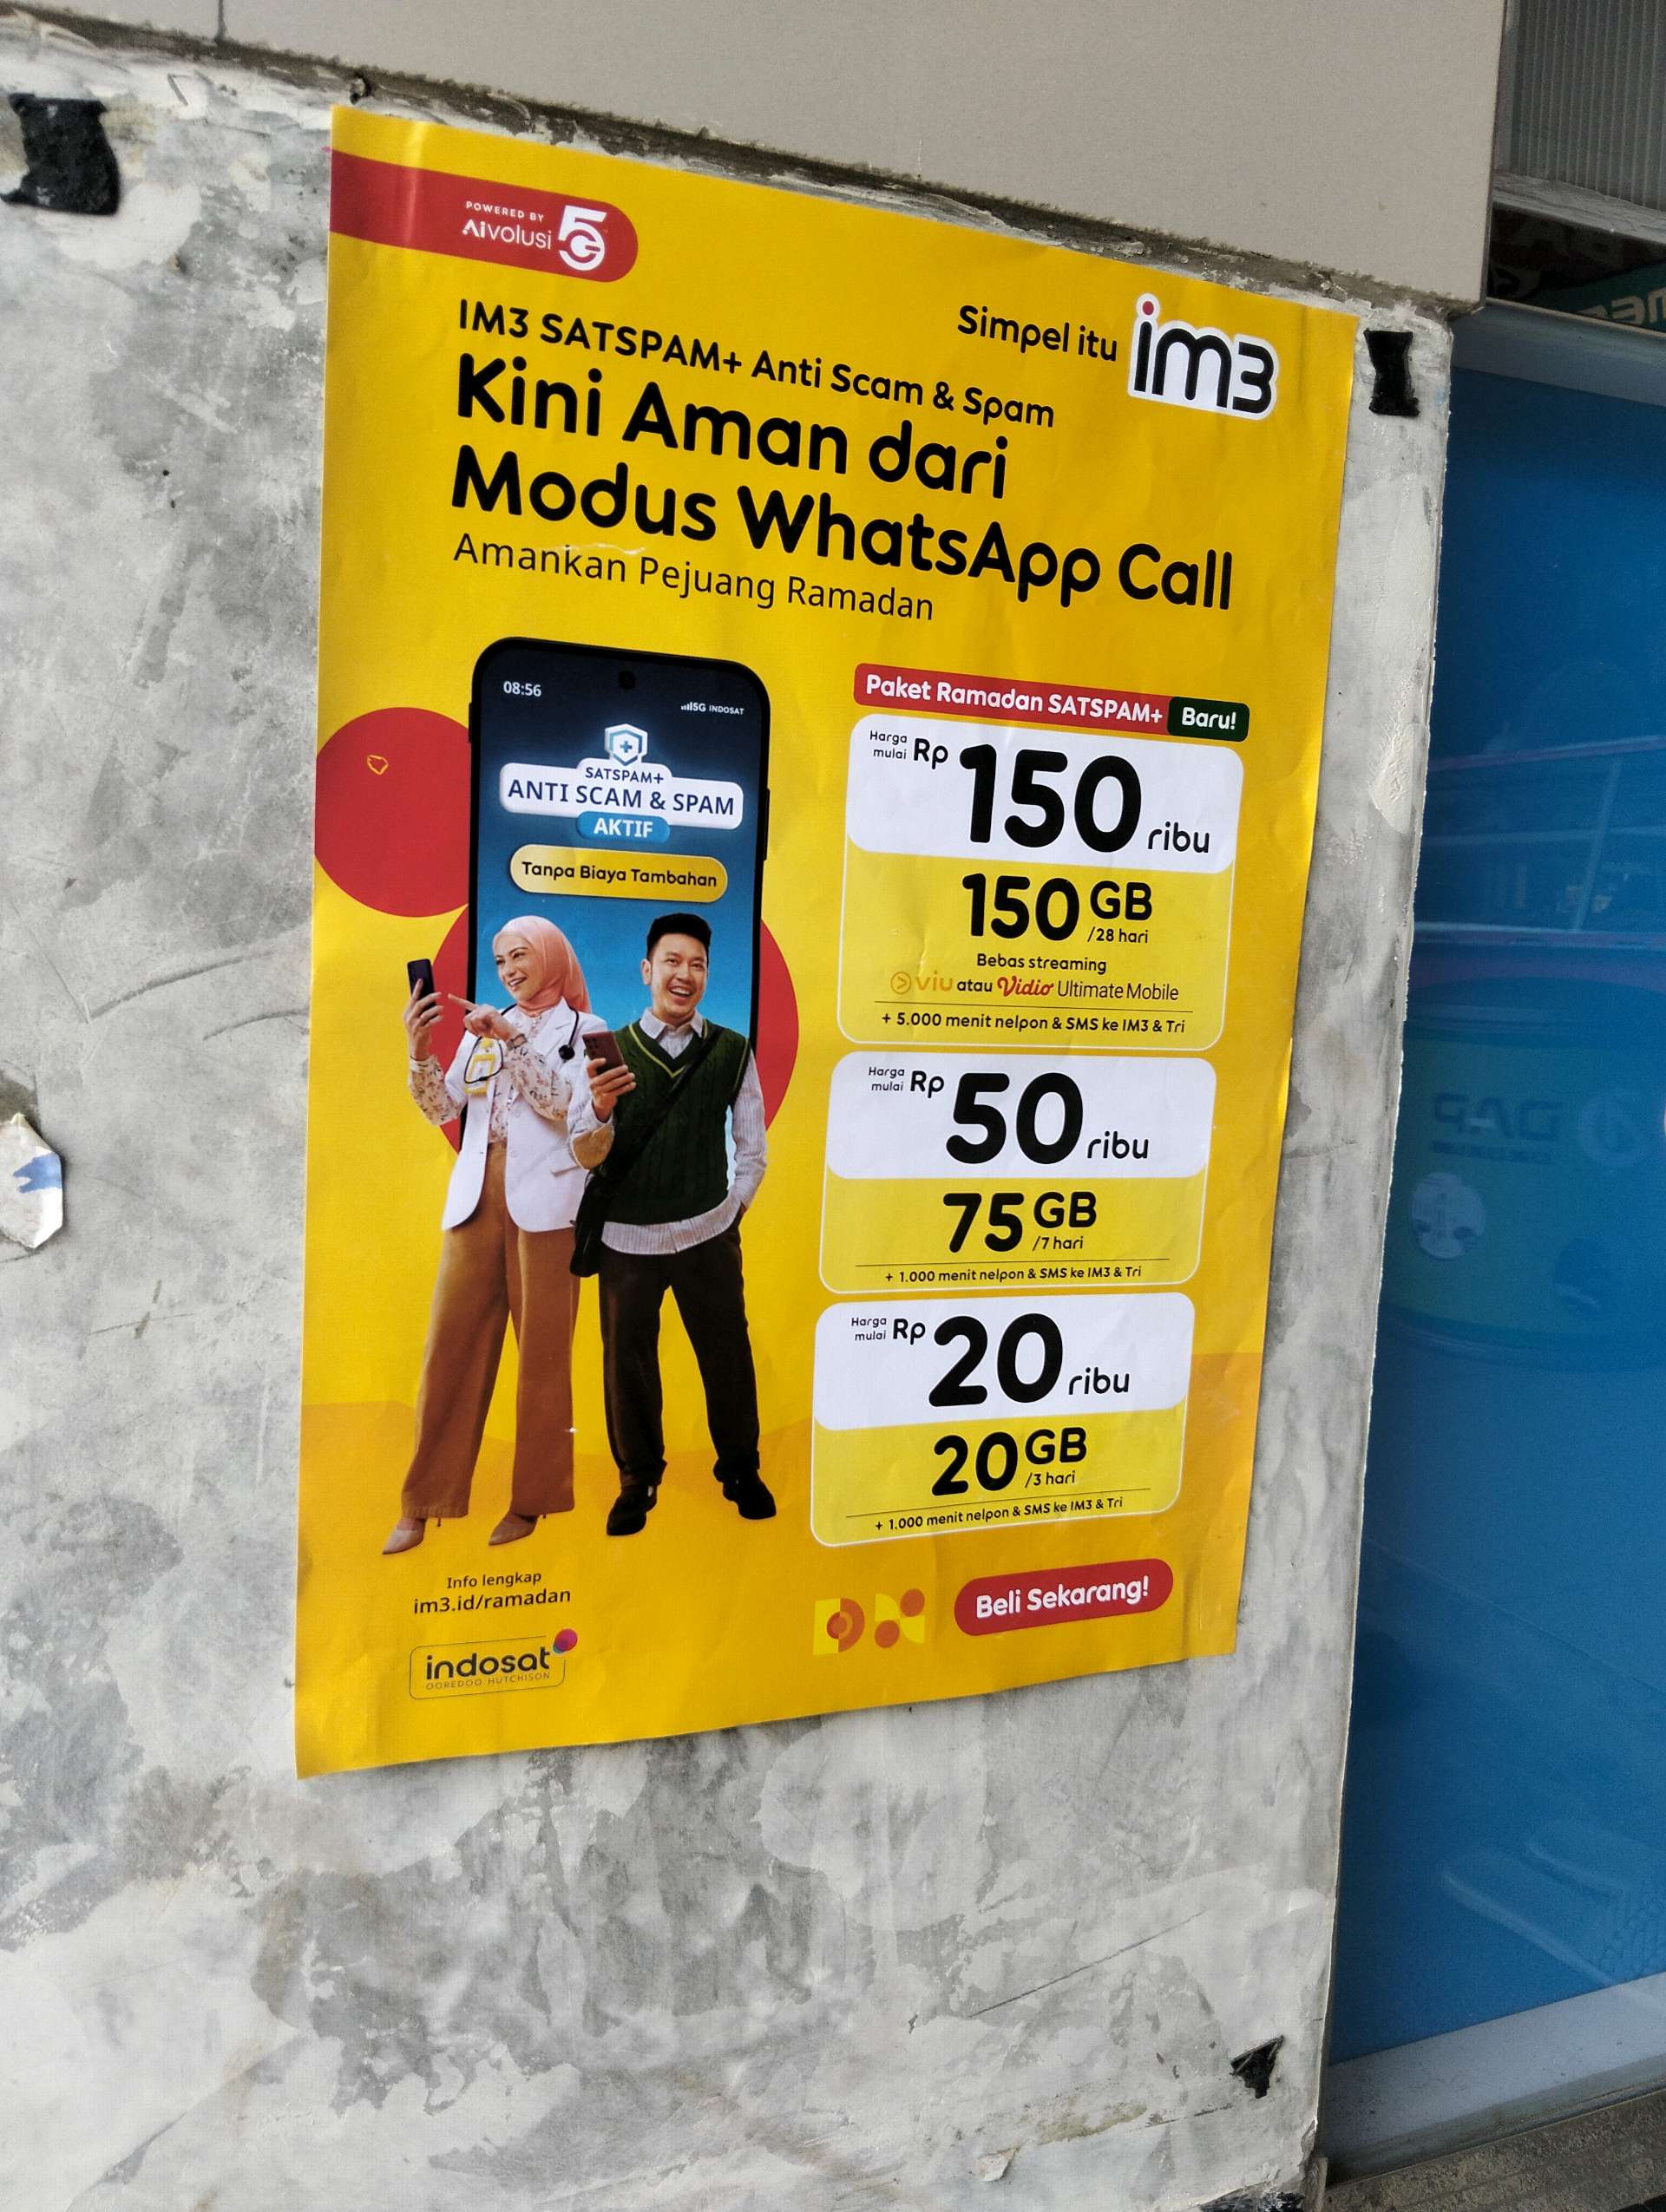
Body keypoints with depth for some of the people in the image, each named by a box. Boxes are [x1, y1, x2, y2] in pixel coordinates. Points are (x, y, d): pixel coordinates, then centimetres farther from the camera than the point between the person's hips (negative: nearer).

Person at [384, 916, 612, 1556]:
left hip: (544, 1199, -4)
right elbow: (443, 1109, 10)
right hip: (476, 1196, 4)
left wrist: (510, 1040, -15)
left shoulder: (585, 1031, 5)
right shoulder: (483, 1027, 17)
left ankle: (532, 1498, 10)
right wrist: (419, 1049, -6)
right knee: (450, 1344, 2)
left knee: (542, 1351, 1)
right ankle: (422, 1502, 8)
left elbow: (563, 1103, -9)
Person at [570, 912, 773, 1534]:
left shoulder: (733, 1051, 0)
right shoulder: (609, 1050, -1)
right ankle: (638, 1480, 26)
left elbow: (753, 1150, 9)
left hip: (709, 1237, 0)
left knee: (728, 1355, 7)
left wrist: (732, 1208, 2)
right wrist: (600, 1106, -24)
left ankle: (740, 1469, 28)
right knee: (627, 1360, 9)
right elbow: (587, 1151, -5)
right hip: (626, 1237, 0)